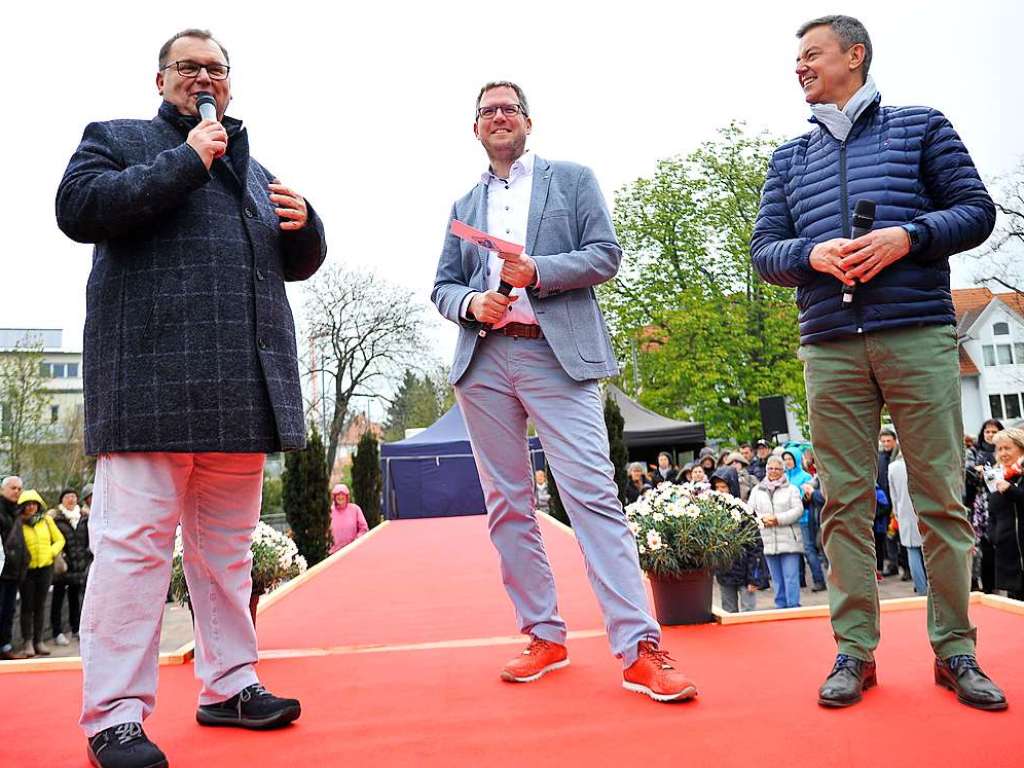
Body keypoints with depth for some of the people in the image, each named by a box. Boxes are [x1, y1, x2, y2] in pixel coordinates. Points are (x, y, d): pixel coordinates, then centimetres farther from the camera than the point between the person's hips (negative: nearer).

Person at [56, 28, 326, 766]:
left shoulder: (255, 168, 27)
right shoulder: (117, 139, 12)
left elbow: (299, 263, 26)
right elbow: (77, 207, -7)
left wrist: (303, 221, 4)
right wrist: (186, 161, -7)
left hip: (242, 389, 6)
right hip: (151, 384, -5)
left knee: (228, 547, 11)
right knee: (136, 544, -5)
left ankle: (230, 686, 21)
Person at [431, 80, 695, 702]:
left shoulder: (573, 178, 13)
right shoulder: (465, 205, 23)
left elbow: (606, 255, 2)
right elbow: (443, 286, 18)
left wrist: (538, 271, -12)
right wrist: (471, 303, -5)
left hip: (557, 356, -4)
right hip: (483, 362, 5)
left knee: (595, 495, -13)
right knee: (507, 504, 5)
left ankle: (639, 649, -10)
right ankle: (545, 637, 16)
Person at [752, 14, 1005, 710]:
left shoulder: (920, 126, 13)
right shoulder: (790, 158, 19)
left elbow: (977, 210, 8)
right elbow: (764, 252, 13)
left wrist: (907, 236, -11)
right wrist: (814, 254, -8)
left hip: (919, 335, -2)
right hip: (830, 347, 2)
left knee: (941, 494, 0)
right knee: (845, 498, 2)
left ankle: (955, 649, 13)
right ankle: (855, 650, 9)